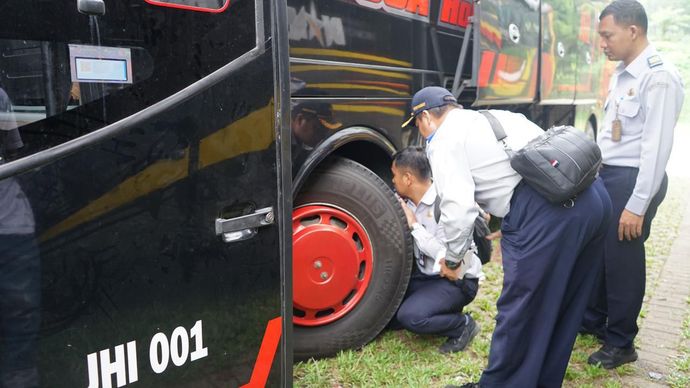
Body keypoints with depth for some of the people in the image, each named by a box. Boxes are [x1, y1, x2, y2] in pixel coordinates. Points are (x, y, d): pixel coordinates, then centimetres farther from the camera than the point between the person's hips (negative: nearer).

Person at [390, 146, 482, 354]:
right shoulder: (409, 203, 0)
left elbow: (451, 259, -28)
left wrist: (414, 225, -25)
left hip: (457, 281, -8)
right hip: (425, 274, 8)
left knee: (410, 316, -26)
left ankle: (463, 325, 0)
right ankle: (441, 311, 11)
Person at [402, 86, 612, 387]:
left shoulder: (444, 140, 4)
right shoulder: (497, 116, 29)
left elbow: (458, 207, -9)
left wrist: (452, 256, 8)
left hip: (545, 211, -9)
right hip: (594, 196, 10)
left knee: (520, 310, 6)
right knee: (565, 303, 21)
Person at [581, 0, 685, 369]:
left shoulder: (659, 78, -16)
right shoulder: (620, 74, 10)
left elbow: (657, 145, -19)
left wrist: (637, 205, -20)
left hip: (633, 179, -8)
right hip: (606, 175, 8)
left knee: (621, 260, 4)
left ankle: (620, 344, 23)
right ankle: (592, 320, 39)